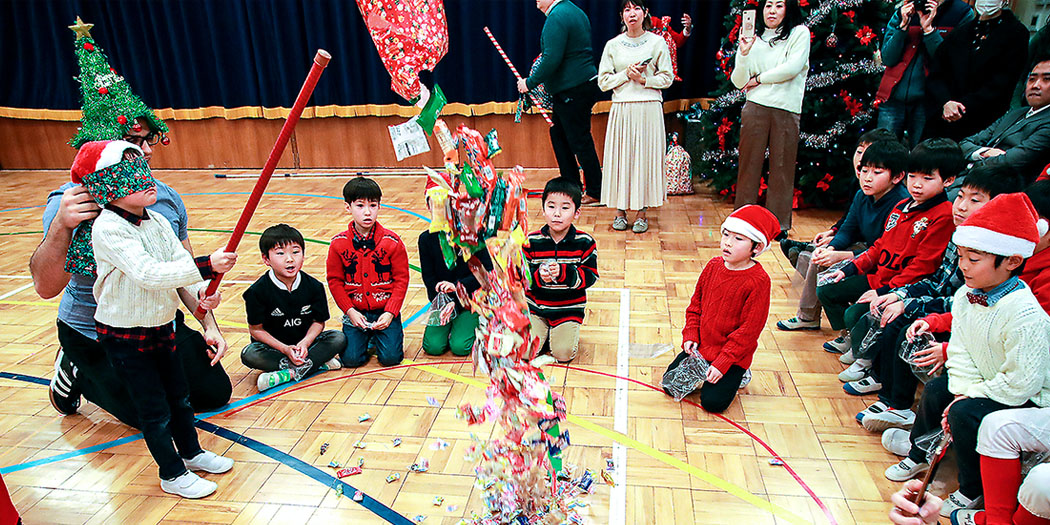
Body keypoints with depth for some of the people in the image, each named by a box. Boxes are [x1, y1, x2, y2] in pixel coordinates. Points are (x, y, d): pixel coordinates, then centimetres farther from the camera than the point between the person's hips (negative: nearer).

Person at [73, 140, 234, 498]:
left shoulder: (156, 221, -1)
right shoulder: (108, 229, -24)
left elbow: (181, 261, -5)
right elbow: (148, 274, -34)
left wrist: (202, 293, -24)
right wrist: (206, 267, -40)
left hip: (161, 324, 7)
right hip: (124, 335, -7)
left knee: (179, 396, 20)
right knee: (154, 409, 6)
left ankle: (191, 453, 41)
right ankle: (172, 474, 25)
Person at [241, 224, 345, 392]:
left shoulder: (314, 287, -10)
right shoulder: (258, 291, -15)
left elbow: (319, 321, -2)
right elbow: (256, 328, -10)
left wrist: (305, 343, -20)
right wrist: (285, 349, -20)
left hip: (305, 342, 2)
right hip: (273, 345, -1)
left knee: (339, 338, -19)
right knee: (249, 354, -31)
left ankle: (291, 372, -30)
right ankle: (318, 362, -28)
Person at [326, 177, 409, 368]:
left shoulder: (392, 242, -7)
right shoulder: (338, 244, -3)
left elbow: (401, 279, -4)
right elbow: (335, 281, 2)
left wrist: (390, 312, -12)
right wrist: (350, 311, -8)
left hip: (386, 311, -1)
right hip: (355, 311, 1)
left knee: (390, 357, -13)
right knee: (350, 359, -11)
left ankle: (379, 335, 20)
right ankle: (366, 337, 22)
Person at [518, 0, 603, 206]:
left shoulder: (557, 17, -16)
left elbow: (552, 59, -23)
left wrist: (530, 83, -13)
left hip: (572, 91, -10)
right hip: (583, 83, 10)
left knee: (580, 141, -3)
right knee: (558, 134, 18)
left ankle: (596, 193, 7)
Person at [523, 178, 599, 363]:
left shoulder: (584, 242, -9)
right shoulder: (531, 241, -7)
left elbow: (590, 276, -12)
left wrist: (563, 273, -29)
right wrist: (539, 277, -27)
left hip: (569, 309, -1)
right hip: (536, 307, 1)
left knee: (563, 353, -11)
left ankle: (567, 332, 22)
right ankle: (544, 328, 23)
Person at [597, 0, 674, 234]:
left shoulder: (657, 43, 5)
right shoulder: (613, 45, 9)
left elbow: (667, 78, 5)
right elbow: (603, 81, 6)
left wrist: (643, 79, -9)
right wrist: (626, 74, -8)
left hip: (649, 109, -1)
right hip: (621, 109, 2)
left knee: (645, 156, -1)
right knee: (620, 156, 1)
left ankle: (642, 212, 7)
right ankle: (620, 210, 11)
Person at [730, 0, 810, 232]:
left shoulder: (799, 33, 8)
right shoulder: (754, 39, 14)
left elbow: (793, 67, -7)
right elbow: (739, 82, 8)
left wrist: (759, 78, 0)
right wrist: (743, 54, -7)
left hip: (786, 110, -1)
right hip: (755, 108, 2)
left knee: (782, 167, 1)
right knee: (749, 163, 1)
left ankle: (778, 222, 9)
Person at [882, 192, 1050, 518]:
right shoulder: (965, 296, -6)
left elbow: (1022, 381, -29)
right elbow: (960, 352, 0)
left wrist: (971, 397, -20)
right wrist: (963, 391, -13)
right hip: (984, 385, 9)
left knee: (966, 413, -25)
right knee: (936, 389, 6)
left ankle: (972, 491, 1)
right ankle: (918, 453, 36)